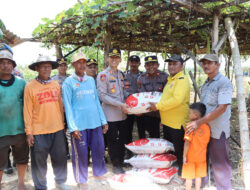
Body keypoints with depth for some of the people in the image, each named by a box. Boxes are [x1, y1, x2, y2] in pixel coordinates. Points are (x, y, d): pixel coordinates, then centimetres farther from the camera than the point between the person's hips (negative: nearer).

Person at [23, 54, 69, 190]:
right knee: (39, 161, 9)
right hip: (38, 131, -3)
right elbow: (27, 110, -5)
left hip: (57, 129, 4)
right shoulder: (30, 86, -6)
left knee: (60, 158, 15)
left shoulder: (56, 85, 5)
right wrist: (29, 132, -6)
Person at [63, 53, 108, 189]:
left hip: (95, 122, 4)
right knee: (81, 153, 6)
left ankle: (99, 173, 36)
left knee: (99, 149, 13)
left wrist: (103, 120, 10)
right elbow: (67, 106, -5)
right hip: (79, 124, -4)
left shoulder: (91, 80, 12)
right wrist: (73, 127, -12)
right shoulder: (68, 82, -2)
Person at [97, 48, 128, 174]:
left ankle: (121, 161, 30)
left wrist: (126, 105, 7)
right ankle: (116, 165, 21)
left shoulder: (121, 74, 13)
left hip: (122, 114, 6)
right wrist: (120, 104, -18)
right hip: (111, 115, -6)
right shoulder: (103, 75, -8)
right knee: (112, 141, 5)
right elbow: (102, 96, -14)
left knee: (123, 139, 14)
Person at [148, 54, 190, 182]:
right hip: (167, 121, 10)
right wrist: (157, 105, 11)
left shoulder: (182, 79, -16)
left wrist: (158, 106, -22)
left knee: (179, 149, 5)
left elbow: (177, 99, -28)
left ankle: (182, 174, 23)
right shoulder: (170, 80, 15)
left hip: (178, 122, -10)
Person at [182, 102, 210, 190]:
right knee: (198, 176, 19)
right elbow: (207, 142, 4)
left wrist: (184, 156, -16)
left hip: (190, 157, -5)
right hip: (201, 156, 5)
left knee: (189, 177, 11)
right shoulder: (207, 127, -4)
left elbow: (187, 142, -23)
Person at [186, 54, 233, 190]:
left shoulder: (224, 83, -15)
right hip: (205, 128, 8)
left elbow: (222, 108, -23)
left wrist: (199, 122, -25)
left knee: (220, 163, 7)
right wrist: (196, 122, 10)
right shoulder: (206, 84, 10)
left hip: (218, 130, -7)